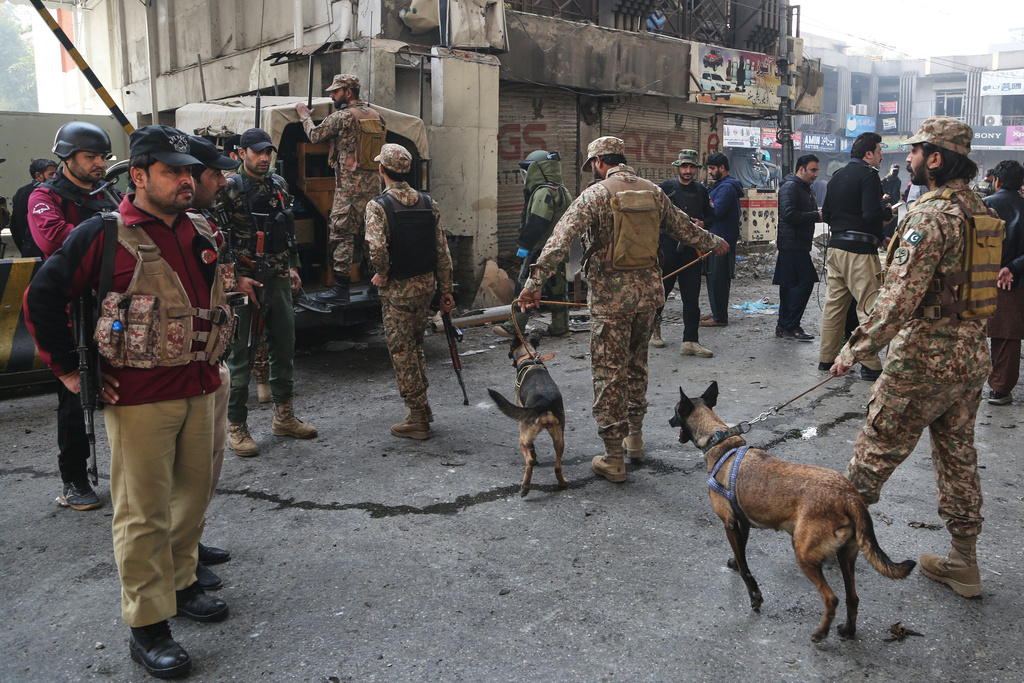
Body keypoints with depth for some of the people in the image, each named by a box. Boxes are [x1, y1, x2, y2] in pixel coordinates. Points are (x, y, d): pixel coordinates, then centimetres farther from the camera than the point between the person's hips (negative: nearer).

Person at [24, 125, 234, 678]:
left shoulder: (200, 231, 9)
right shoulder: (105, 234, -10)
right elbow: (42, 296, -7)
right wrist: (68, 369, -7)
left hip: (198, 388, 7)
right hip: (138, 397, -6)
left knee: (193, 492, 17)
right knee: (144, 511, 0)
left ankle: (180, 584, 37)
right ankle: (147, 625, 12)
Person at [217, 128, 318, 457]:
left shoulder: (279, 184, 12)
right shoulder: (228, 189, -8)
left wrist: (292, 266, 15)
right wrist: (236, 278, -15)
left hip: (278, 279, 6)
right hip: (244, 281, -6)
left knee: (284, 346, 12)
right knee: (239, 353, 0)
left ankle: (284, 416, 26)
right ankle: (237, 427, 9)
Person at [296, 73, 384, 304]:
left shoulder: (343, 116, -10)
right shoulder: (375, 115, 12)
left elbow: (315, 135, 0)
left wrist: (305, 115, 19)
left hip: (350, 185, -7)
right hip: (373, 183, 8)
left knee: (342, 233, -4)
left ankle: (341, 288, -4)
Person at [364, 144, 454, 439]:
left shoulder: (378, 206, -12)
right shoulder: (429, 203, 4)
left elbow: (377, 247, -28)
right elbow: (442, 250, 4)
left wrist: (382, 275, -10)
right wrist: (445, 289, 10)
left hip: (398, 289, -6)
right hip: (426, 284, 6)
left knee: (402, 351, 4)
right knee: (415, 345, 21)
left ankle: (418, 419, 8)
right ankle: (423, 407, 29)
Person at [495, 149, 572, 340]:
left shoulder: (544, 192, -16)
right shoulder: (562, 191, 17)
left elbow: (537, 223, -23)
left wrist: (524, 244, -17)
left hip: (539, 250, -10)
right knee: (557, 288, 11)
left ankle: (514, 327, -1)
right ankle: (560, 327, 15)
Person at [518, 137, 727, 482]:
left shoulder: (595, 194, -8)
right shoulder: (653, 191, 8)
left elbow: (561, 239, -18)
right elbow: (683, 227, 21)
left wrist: (534, 281, -22)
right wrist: (714, 243, 40)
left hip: (610, 295, -5)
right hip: (648, 291, 6)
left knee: (609, 373, 1)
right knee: (637, 364, 21)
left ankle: (613, 457, 5)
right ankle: (635, 435, 34)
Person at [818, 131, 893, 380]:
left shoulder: (837, 176, 15)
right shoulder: (868, 175, -10)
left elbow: (826, 214, 17)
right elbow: (872, 214, -20)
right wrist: (887, 212, -1)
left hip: (835, 246, 8)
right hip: (859, 251, -8)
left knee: (834, 304, 12)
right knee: (870, 307, -3)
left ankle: (826, 359, 18)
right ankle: (871, 365, -2)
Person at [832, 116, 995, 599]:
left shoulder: (930, 216, -20)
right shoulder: (981, 212, 8)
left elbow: (899, 299, -26)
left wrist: (854, 350, -17)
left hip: (923, 361, -9)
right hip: (972, 359, 9)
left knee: (876, 451, 7)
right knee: (958, 456, 16)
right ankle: (963, 563, 25)